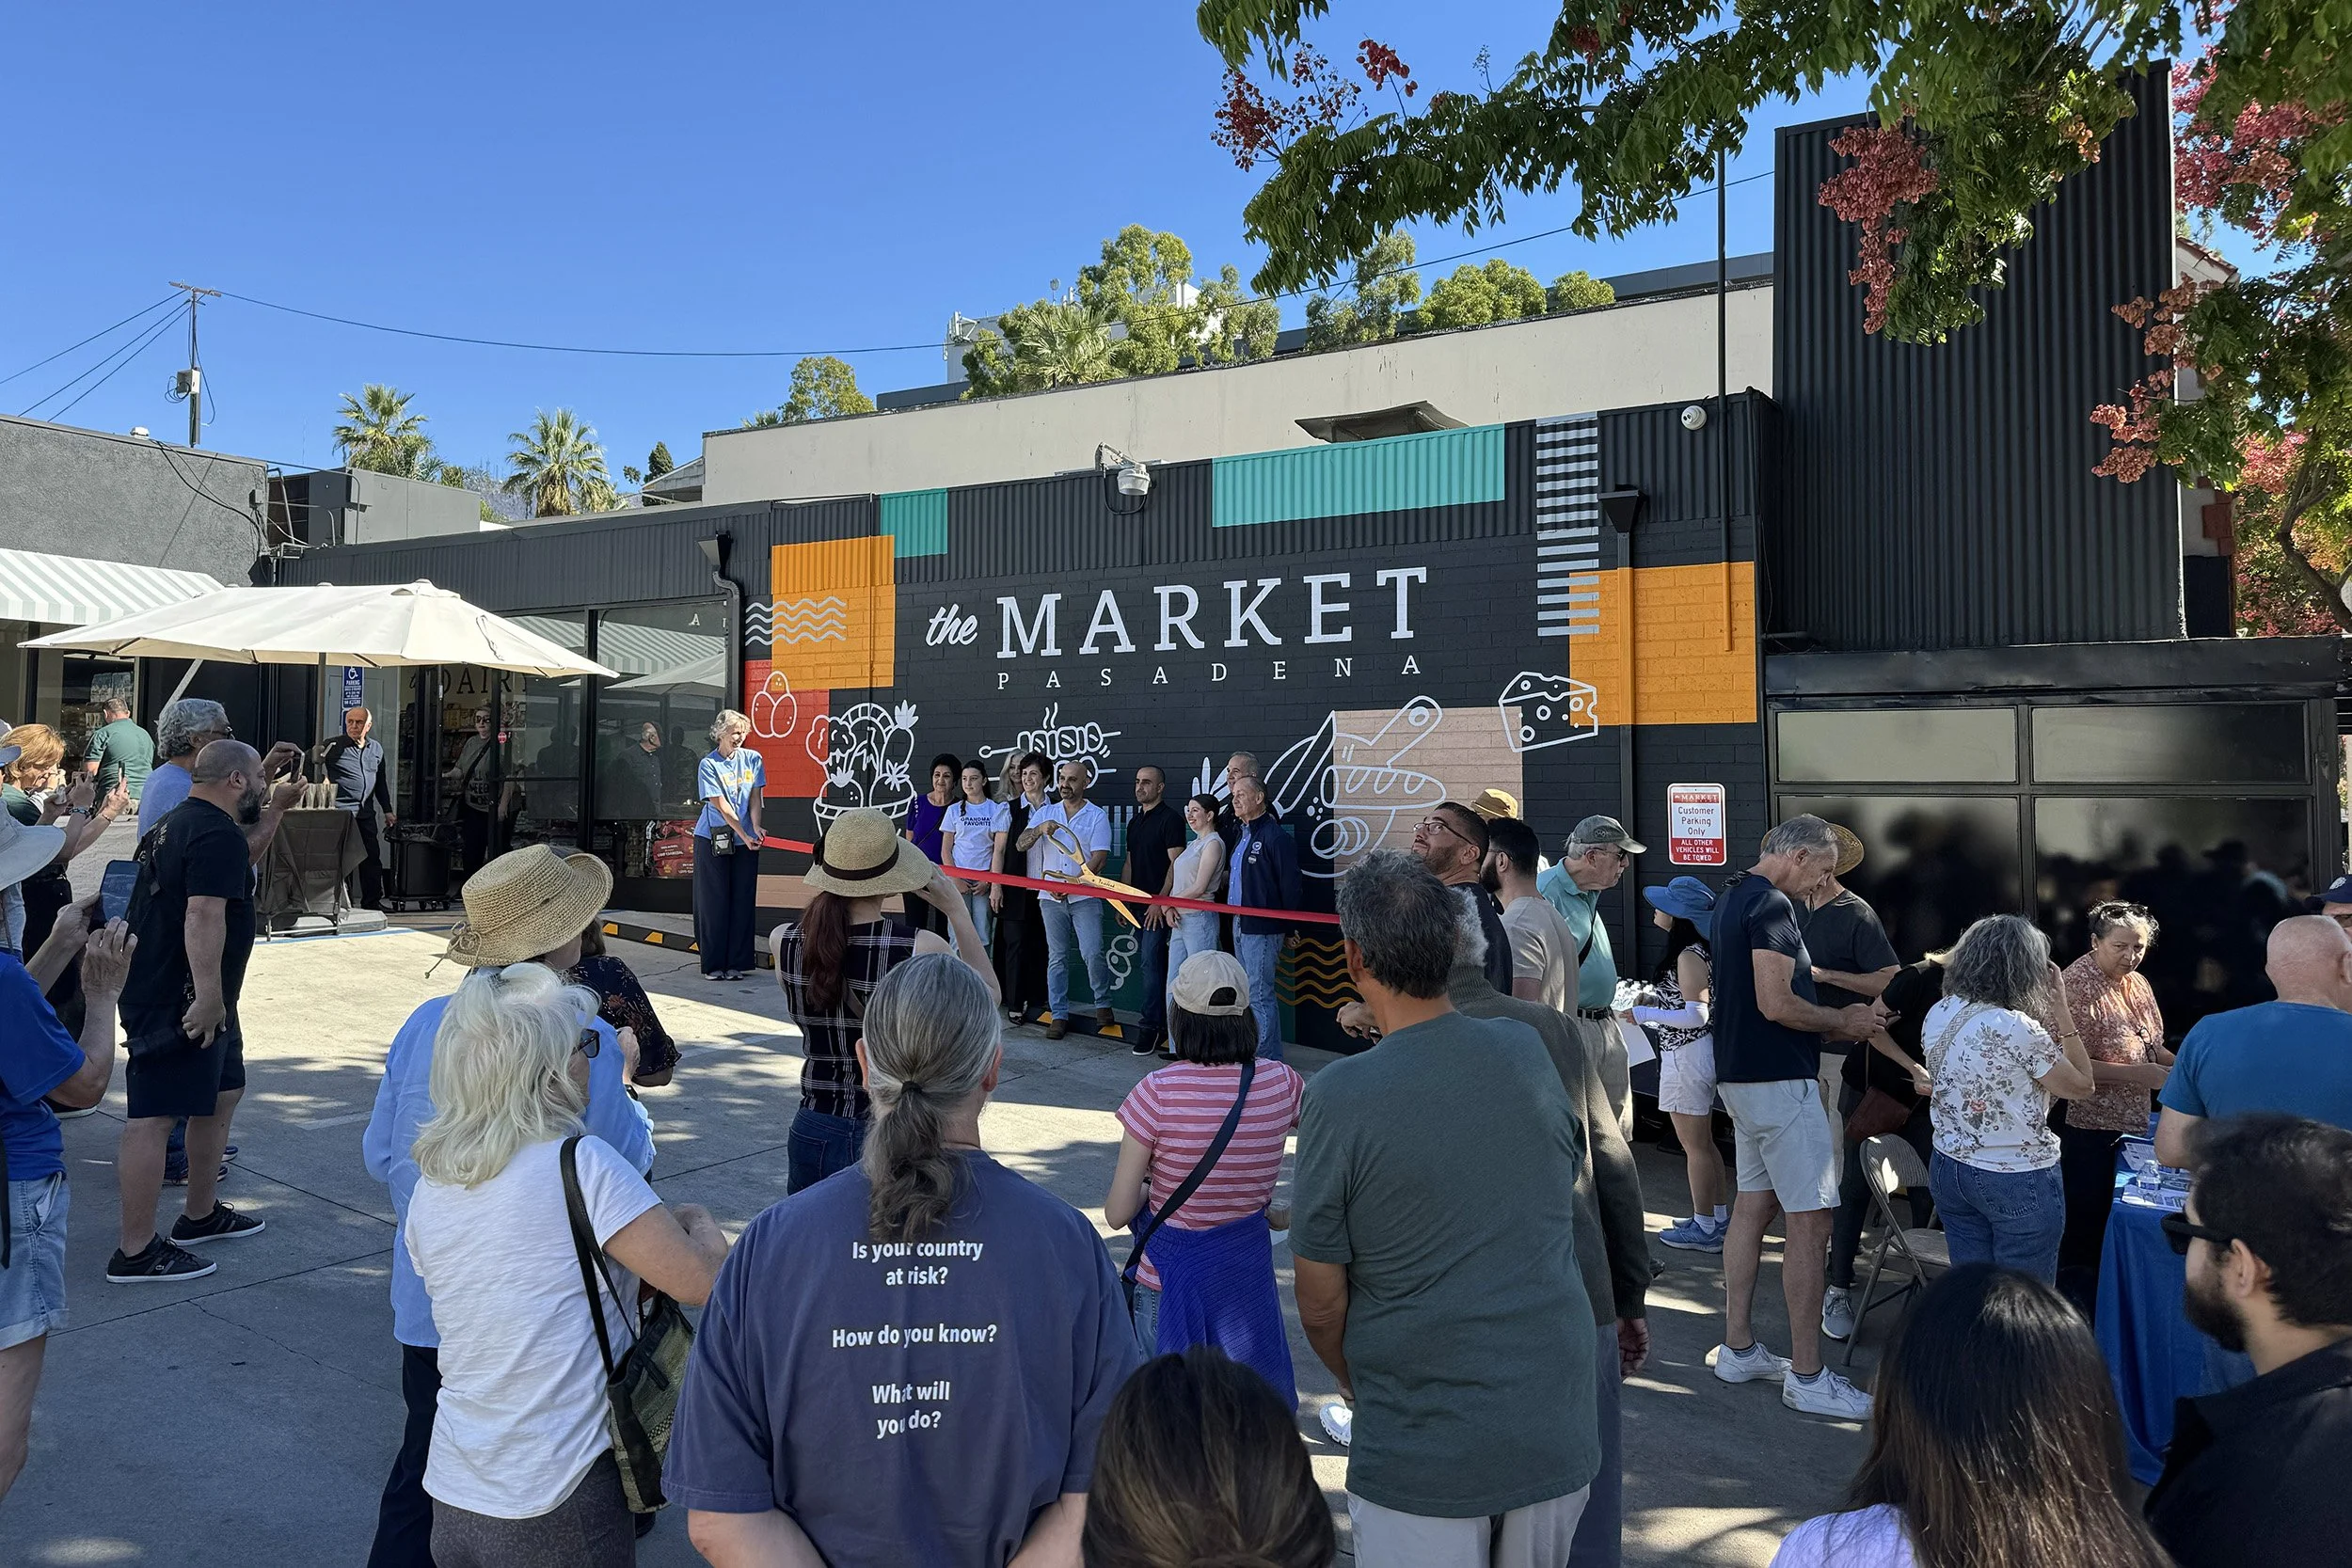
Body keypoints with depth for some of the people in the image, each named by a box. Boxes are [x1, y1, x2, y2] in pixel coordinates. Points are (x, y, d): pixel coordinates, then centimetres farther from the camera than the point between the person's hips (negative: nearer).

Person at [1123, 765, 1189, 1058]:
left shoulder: (1171, 818, -9)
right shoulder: (1135, 822, 17)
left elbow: (1176, 863, -15)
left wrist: (1161, 901, -20)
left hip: (1159, 905, -8)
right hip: (1139, 904, 8)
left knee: (1151, 963, -11)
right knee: (1154, 963, 12)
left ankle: (1151, 1026, -7)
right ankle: (1162, 1020, 19)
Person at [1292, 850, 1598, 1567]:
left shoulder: (1341, 1096, -18)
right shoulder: (1528, 1051, -4)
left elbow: (1321, 1305, -11)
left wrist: (1355, 1385, 9)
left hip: (1425, 1457, -4)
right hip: (1559, 1436, 4)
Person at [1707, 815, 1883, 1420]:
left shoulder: (1732, 897, 14)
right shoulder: (1772, 906, -17)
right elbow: (1776, 1005, -24)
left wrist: (1831, 1020, 16)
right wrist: (1843, 1020, -8)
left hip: (1740, 1075, 10)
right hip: (1779, 1081, -10)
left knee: (1753, 1204, 15)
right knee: (1810, 1220, -6)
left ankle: (1737, 1348, 21)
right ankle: (1807, 1377, -2)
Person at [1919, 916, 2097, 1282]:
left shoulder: (1937, 1016, -2)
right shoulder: (2019, 1030, -23)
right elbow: (2081, 1085, -8)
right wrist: (2061, 1010, -5)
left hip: (1949, 1170, 7)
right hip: (2018, 1183, -7)